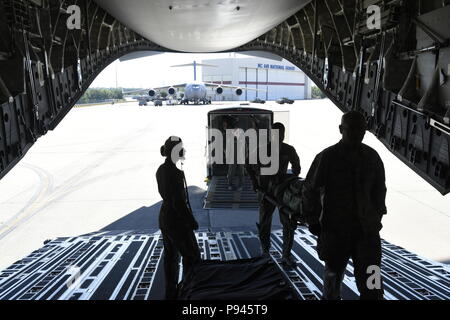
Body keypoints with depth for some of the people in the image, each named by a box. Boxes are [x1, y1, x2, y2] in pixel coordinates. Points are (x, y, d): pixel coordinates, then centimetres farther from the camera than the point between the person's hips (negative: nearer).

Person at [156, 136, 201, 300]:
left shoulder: (161, 170, 3)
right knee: (192, 256, 6)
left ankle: (171, 292, 30)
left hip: (164, 217, 9)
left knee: (171, 256, 19)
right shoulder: (175, 173, -26)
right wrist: (192, 221, -14)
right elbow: (179, 202, -26)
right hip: (177, 221, -9)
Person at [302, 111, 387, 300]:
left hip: (367, 230, 2)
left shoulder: (372, 157, 4)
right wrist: (313, 221, -4)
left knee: (371, 283, -2)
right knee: (333, 273, 16)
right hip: (335, 229, -2)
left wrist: (377, 217, 15)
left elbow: (379, 190, 17)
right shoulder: (327, 157, -8)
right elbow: (310, 191, -3)